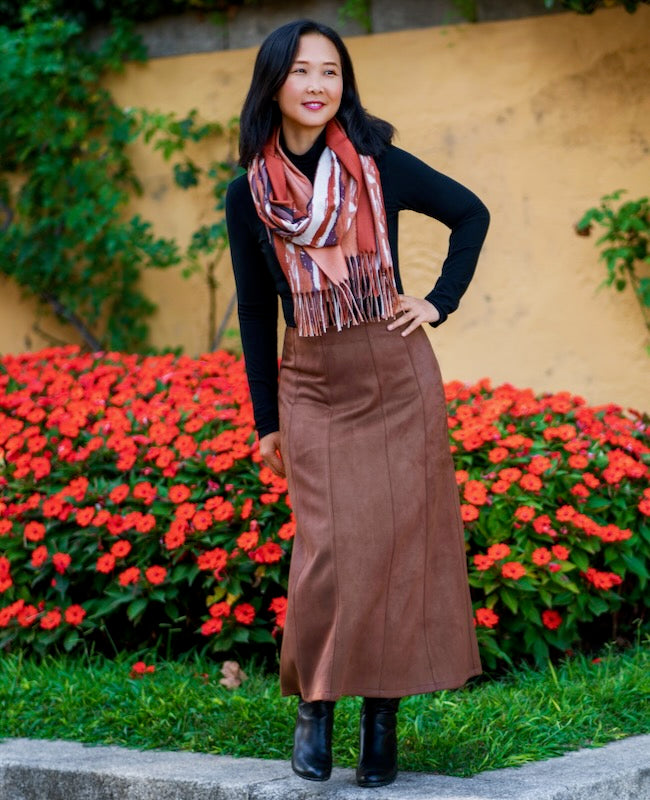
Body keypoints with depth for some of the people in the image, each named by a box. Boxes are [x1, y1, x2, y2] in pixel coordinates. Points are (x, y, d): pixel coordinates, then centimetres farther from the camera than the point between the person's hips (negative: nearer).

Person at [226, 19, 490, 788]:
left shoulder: (378, 165, -1)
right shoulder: (249, 194, 2)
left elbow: (471, 214, 11)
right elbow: (255, 310, 8)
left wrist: (440, 302, 1)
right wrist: (266, 421, 9)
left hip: (399, 380, 0)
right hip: (313, 388, 0)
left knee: (402, 540, 1)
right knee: (330, 547, -7)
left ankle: (383, 716, 10)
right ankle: (314, 705, 12)